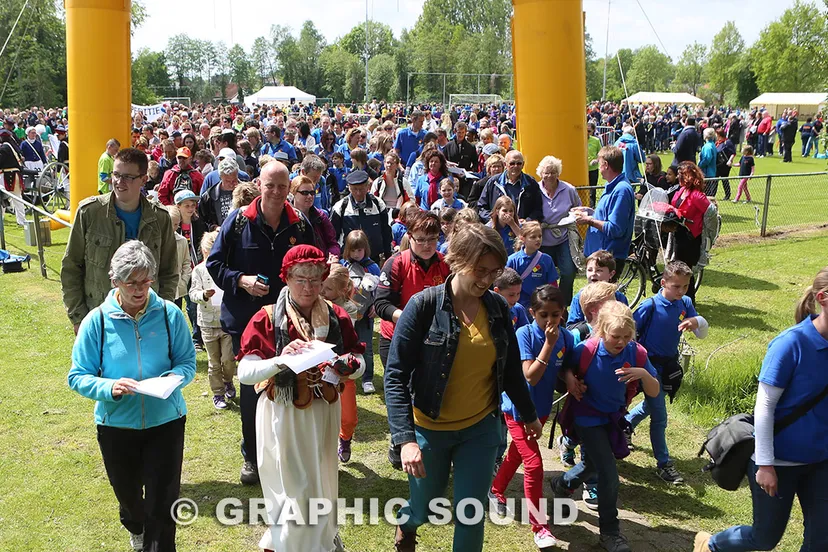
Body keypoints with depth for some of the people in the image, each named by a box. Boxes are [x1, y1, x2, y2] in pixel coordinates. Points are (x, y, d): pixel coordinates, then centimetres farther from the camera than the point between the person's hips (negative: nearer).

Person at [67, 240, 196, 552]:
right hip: (116, 424, 2)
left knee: (163, 500, -2)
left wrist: (176, 377, -25)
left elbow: (187, 361, -3)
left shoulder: (170, 315, -10)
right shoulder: (97, 321, -11)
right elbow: (77, 377, -9)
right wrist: (110, 388, -28)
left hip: (166, 421, -1)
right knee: (127, 492, 25)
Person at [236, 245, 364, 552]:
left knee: (320, 484, 19)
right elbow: (244, 373, -18)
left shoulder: (336, 317, -1)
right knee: (291, 492, 3)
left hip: (324, 413, 4)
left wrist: (349, 365, -22)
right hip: (282, 416, -4)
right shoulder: (267, 319, -11)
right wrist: (281, 361, -34)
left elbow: (359, 364, 1)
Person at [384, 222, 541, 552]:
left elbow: (510, 369, 10)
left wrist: (528, 414, 19)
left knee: (471, 514, 3)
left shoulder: (497, 307, -4)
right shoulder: (424, 306, -17)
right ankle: (406, 524, 54)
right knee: (425, 509, 17)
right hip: (429, 429, -2)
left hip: (480, 429, 3)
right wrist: (406, 438, -28)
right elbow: (395, 375, -19)